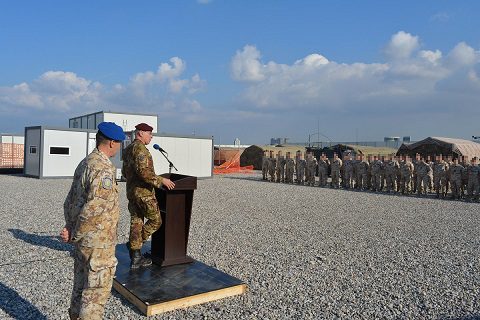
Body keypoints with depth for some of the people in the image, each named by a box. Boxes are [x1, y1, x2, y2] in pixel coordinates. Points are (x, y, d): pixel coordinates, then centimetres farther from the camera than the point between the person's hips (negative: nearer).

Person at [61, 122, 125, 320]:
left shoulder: (84, 163, 9)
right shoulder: (104, 169, -22)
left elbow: (70, 201, 12)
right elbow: (93, 209, -25)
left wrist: (70, 228, 7)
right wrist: (74, 235, -12)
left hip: (82, 241, 9)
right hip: (98, 242, -9)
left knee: (81, 286, 22)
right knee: (97, 290, 4)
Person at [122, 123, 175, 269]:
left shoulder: (128, 150, 16)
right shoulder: (140, 148, -15)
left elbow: (124, 172, 23)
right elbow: (143, 171, -26)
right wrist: (161, 180, -22)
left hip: (131, 191, 10)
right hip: (143, 192, -10)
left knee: (136, 222, 11)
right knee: (155, 220, 5)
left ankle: (136, 258, 15)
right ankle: (132, 244, 6)